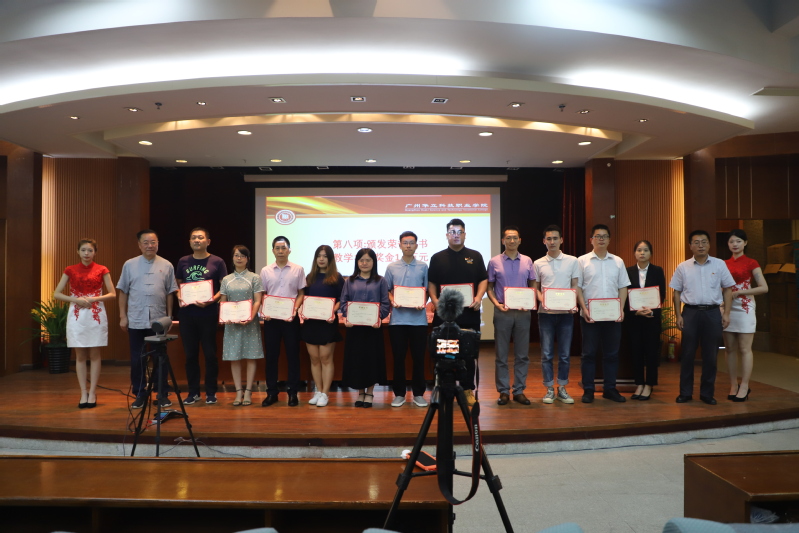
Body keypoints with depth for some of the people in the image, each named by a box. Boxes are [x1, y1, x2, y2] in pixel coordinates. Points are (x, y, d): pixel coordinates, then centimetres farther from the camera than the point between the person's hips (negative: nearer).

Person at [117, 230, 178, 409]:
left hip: (159, 320, 0)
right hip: (136, 321, 0)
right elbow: (123, 292, 6)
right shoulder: (129, 265, 3)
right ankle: (139, 395, 19)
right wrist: (123, 316, 2)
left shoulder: (167, 266, 3)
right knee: (137, 359, 7)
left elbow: (170, 293, 7)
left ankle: (162, 395, 16)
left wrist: (169, 317, 5)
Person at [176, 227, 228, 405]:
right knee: (190, 353, 8)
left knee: (210, 353, 3)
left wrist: (211, 300, -19)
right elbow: (178, 284, 15)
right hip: (187, 313, 3)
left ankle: (211, 392, 14)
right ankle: (193, 392, 20)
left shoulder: (217, 262, -1)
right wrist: (179, 297, -5)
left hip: (208, 313, -3)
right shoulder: (183, 262, 9)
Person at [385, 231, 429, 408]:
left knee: (418, 357, 4)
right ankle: (399, 393, 15)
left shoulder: (423, 267, 6)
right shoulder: (391, 267, 7)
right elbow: (387, 291, 11)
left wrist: (423, 303, -10)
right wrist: (392, 301, -9)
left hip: (418, 318, 0)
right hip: (398, 318, 0)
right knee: (398, 357, 5)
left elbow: (427, 290, 8)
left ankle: (418, 393, 15)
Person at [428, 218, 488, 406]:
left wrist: (479, 297, -10)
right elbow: (431, 283, 8)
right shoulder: (437, 258, 8)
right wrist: (434, 300, -8)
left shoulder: (475, 256, 9)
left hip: (470, 313, 0)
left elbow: (483, 280, 7)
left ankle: (468, 389, 16)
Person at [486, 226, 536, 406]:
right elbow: (489, 288, 4)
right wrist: (497, 304, -11)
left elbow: (533, 286, 10)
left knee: (522, 354, 6)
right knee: (502, 354, 4)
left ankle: (519, 391, 16)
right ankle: (503, 391, 13)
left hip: (523, 312, 2)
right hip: (503, 312, -1)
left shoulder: (527, 261, 6)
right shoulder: (494, 262, 1)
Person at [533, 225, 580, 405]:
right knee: (547, 354, 3)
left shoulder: (572, 261, 3)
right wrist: (543, 301, -11)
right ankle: (549, 390, 12)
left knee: (565, 354, 6)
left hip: (566, 313, 0)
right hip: (545, 313, 0)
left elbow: (575, 286, 6)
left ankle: (562, 389, 17)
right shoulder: (538, 264, 4)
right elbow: (536, 288, 8)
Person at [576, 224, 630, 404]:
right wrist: (584, 309, -11)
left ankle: (610, 389, 18)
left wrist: (621, 309, -2)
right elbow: (577, 288, -1)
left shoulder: (618, 261, 9)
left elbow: (622, 287, 10)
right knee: (589, 353, 2)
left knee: (612, 353, 8)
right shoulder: (582, 261, 1)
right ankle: (588, 390, 10)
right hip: (590, 315, -3)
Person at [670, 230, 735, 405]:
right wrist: (678, 315, 0)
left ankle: (707, 393, 17)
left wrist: (726, 313, -1)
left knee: (710, 355, 6)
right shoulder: (683, 267, 3)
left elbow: (727, 289, 5)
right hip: (690, 312, 0)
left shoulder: (719, 265, 3)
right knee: (688, 354, 4)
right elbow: (677, 292, 6)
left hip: (712, 313, 0)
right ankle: (685, 392, 12)